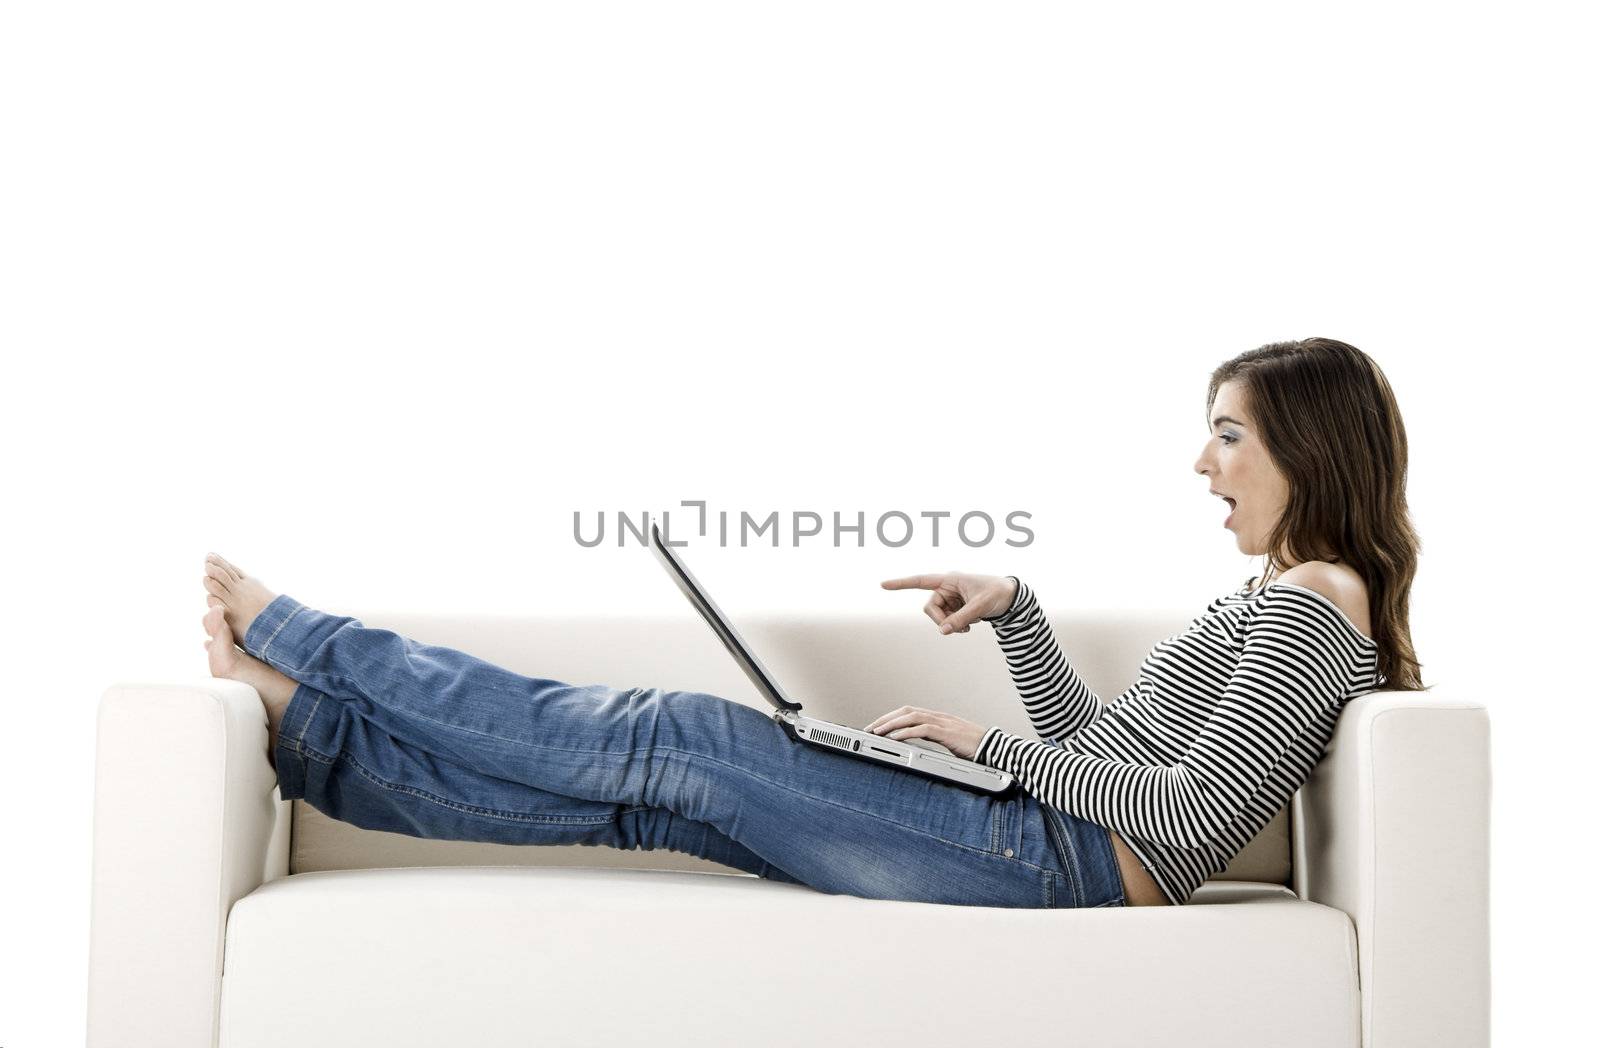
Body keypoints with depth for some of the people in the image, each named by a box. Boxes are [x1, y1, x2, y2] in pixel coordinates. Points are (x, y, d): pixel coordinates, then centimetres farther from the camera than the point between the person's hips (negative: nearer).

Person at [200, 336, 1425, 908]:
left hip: (1061, 861, -9)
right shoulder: (1276, 606, 22)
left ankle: (291, 640, 1)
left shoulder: (1315, 601, -8)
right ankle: (298, 714, 6)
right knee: (646, 784, 2)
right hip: (1043, 842, 9)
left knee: (674, 743, -8)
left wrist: (994, 745, -11)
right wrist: (1014, 610, 11)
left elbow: (1195, 812, -18)